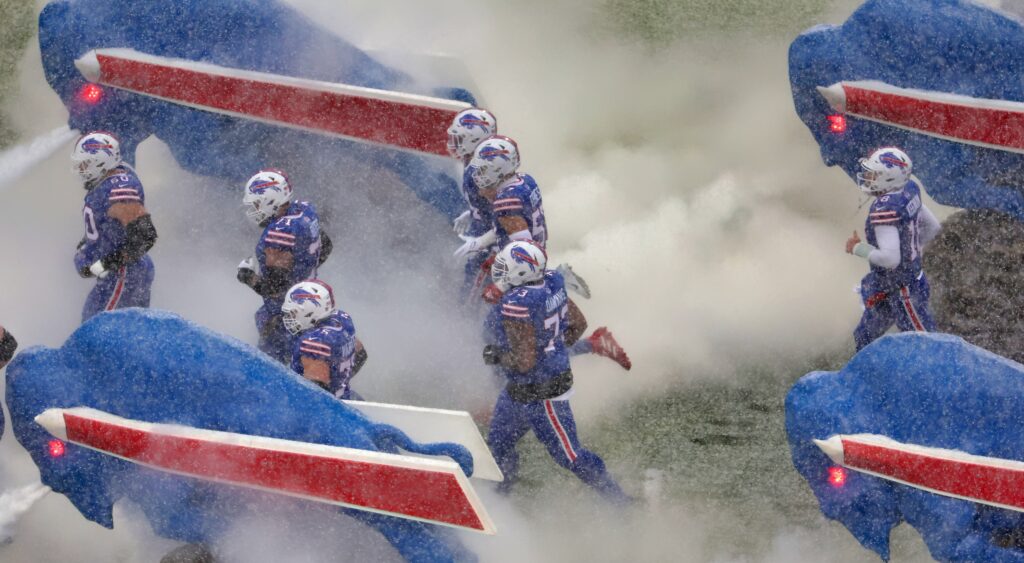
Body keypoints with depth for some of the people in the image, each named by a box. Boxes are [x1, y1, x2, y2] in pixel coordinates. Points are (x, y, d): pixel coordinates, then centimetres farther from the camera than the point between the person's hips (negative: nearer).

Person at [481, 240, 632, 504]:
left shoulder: (517, 306, -32)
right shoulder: (550, 284, -6)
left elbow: (525, 362, -31)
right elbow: (579, 324, 5)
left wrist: (497, 356, -13)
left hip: (540, 395, -9)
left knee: (569, 455, 5)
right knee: (498, 444, 23)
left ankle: (622, 504, 17)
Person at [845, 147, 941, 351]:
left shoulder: (884, 210, -30)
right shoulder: (908, 191, -3)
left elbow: (890, 258, -35)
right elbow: (932, 227, 10)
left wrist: (858, 248, -20)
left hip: (902, 292, -10)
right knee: (864, 338, 22)